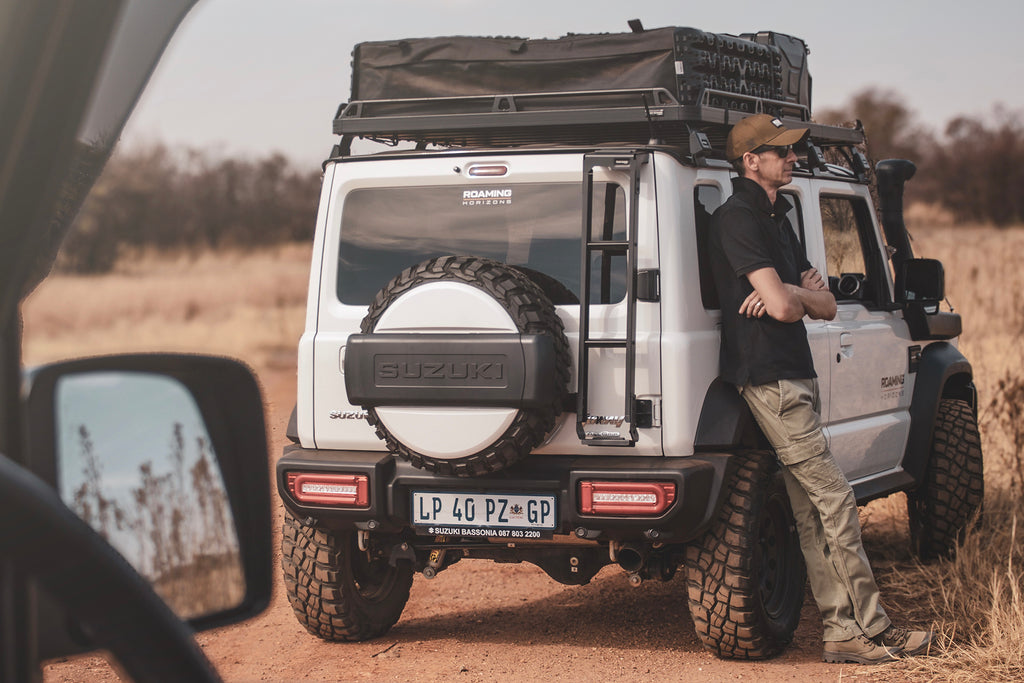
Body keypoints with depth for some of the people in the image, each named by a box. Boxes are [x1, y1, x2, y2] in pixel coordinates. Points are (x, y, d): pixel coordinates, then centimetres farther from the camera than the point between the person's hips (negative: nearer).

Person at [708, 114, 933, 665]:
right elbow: (783, 305, -20)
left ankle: (844, 631, 10)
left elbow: (826, 305, 16)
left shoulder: (776, 219, 21)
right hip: (768, 377, -10)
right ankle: (872, 629, -5)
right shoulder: (738, 216, -10)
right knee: (835, 501, -9)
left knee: (812, 514, 8)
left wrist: (792, 292, -6)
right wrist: (795, 293, 3)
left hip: (795, 376, 10)